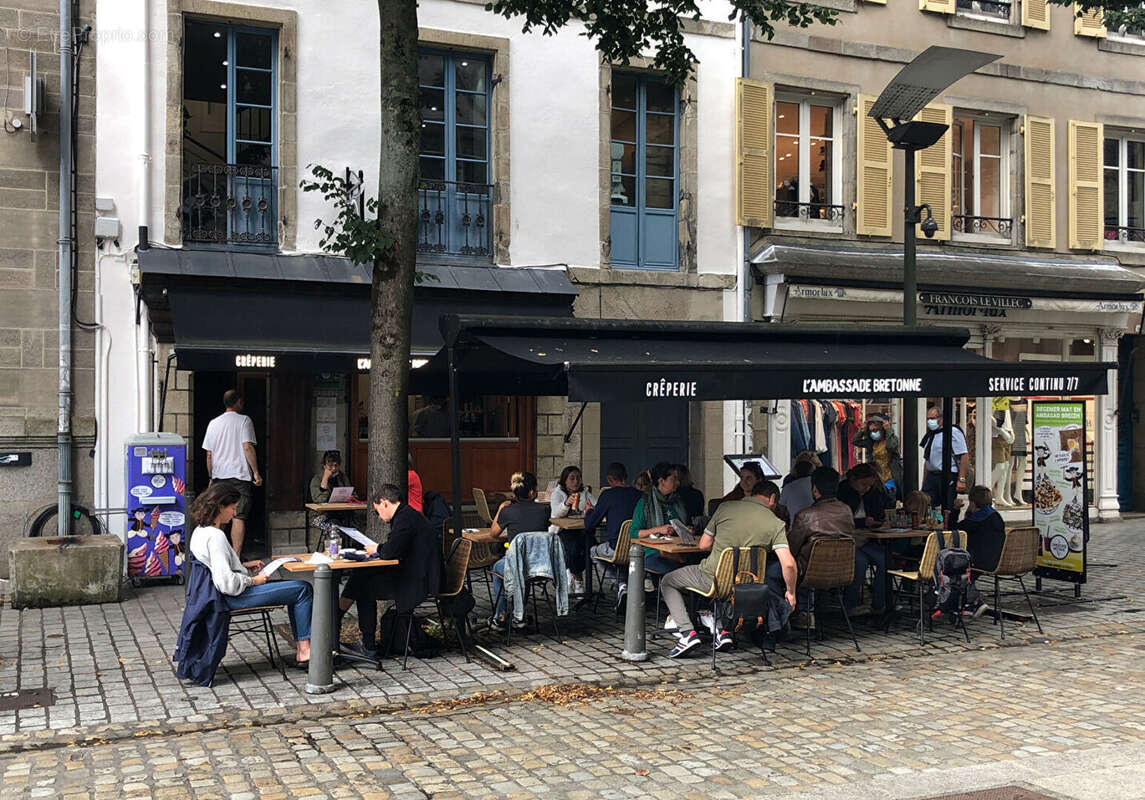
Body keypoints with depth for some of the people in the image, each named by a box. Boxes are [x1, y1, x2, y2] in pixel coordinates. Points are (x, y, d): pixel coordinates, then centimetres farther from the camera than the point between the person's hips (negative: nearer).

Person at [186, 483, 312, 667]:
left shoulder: (200, 530, 9)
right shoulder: (215, 536, -23)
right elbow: (226, 582, -28)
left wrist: (243, 565, 14)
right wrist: (252, 581, -14)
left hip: (231, 593, 11)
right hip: (235, 596, -11)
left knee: (296, 587, 16)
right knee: (303, 589, -8)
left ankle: (300, 646, 12)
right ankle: (303, 649, -4)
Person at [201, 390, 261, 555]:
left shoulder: (213, 423, 11)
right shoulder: (244, 420, -3)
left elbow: (209, 455, 11)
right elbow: (247, 447, -12)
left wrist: (211, 477, 19)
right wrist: (256, 473, -10)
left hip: (219, 477, 5)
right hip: (240, 476, -5)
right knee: (239, 517, -7)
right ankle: (236, 556, -13)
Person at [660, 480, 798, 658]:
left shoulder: (725, 507, -4)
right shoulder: (776, 524, -5)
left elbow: (703, 545, 2)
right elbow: (788, 564, -13)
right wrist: (791, 592, 3)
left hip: (713, 578, -3)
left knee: (667, 582, 21)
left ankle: (688, 632, 2)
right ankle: (724, 629, 21)